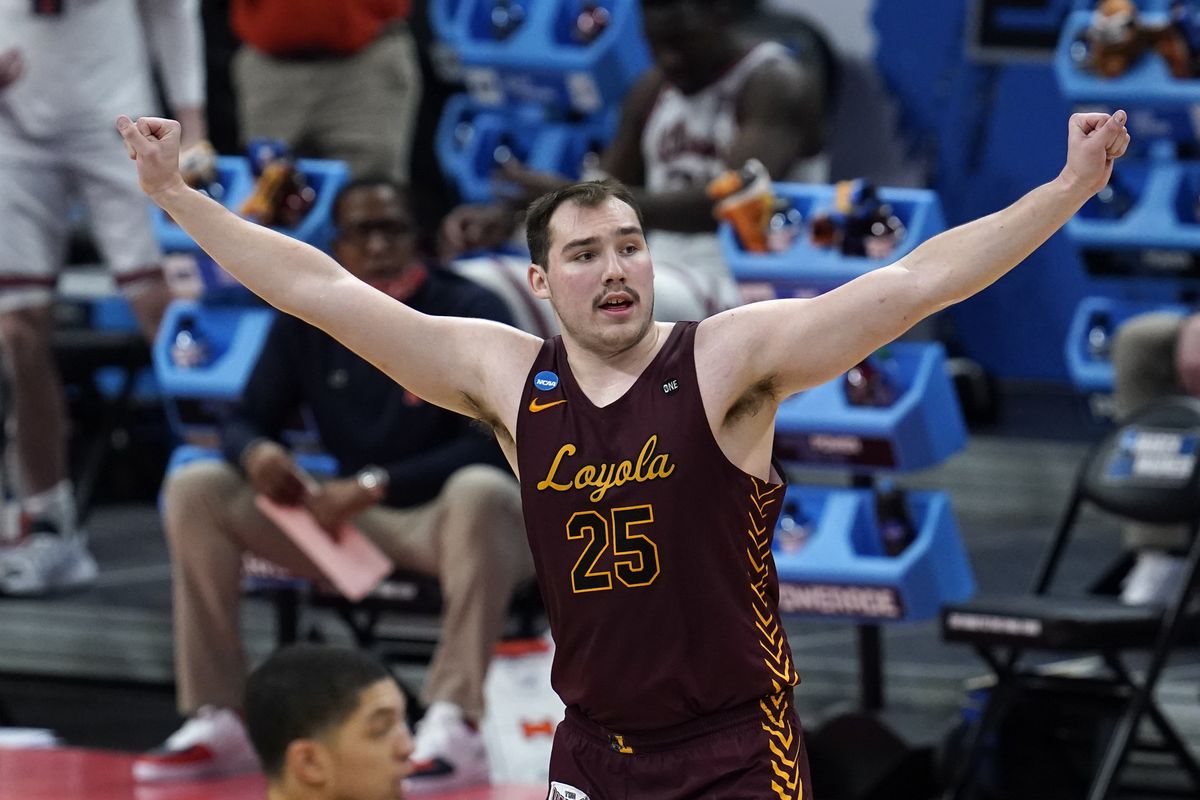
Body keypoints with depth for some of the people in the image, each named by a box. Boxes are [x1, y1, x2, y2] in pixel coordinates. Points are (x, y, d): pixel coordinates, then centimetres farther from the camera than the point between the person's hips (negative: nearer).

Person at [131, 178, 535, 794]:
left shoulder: (468, 312, -10)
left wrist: (375, 483, -27)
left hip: (446, 518, -5)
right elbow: (247, 420, 7)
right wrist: (256, 452, -19)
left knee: (481, 491, -40)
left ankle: (454, 727, -42)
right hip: (351, 522, 5)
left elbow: (494, 444, -18)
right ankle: (218, 720, -15)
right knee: (194, 489, -12)